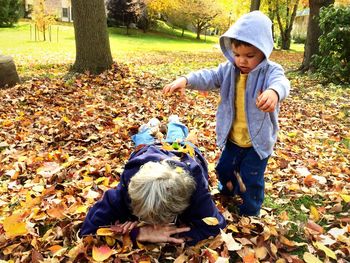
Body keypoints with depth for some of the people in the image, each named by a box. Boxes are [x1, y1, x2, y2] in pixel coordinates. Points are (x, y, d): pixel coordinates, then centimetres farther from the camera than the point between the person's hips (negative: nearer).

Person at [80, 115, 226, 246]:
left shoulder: (193, 185, -55)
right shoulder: (130, 186, -52)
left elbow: (214, 226, -51)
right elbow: (89, 229, -49)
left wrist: (166, 232, -61)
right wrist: (138, 234, -62)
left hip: (186, 154, 1)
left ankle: (174, 123, 67)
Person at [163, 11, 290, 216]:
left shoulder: (271, 71, -19)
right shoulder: (229, 69, -5)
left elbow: (281, 82, -40)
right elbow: (209, 77, -16)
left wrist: (274, 91, -67)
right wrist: (185, 80, -37)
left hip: (258, 141, -5)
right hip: (232, 139, 5)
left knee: (252, 180, 6)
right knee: (224, 169, 25)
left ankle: (250, 212, 32)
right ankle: (229, 191, 57)